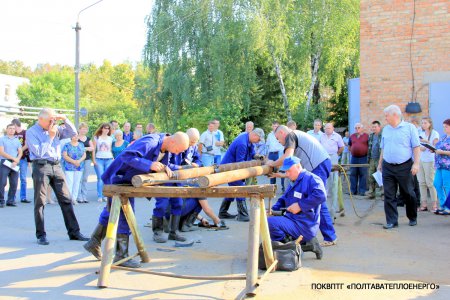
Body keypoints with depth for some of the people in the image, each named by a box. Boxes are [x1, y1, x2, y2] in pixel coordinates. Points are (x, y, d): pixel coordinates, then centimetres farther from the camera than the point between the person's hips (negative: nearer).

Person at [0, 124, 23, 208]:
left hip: (15, 164, 4)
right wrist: (13, 158, -13)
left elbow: (20, 152, 9)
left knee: (14, 183, 1)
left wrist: (16, 161, -8)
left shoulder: (17, 140, 16)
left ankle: (11, 201, 9)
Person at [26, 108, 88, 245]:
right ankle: (41, 235, 8)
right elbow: (39, 152, -12)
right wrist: (50, 136, -8)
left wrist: (64, 118, 1)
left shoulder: (55, 129, 13)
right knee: (40, 202, 0)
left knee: (66, 199, 4)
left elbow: (72, 132, 12)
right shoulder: (31, 132, -1)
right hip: (41, 167, -5)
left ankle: (74, 232, 8)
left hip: (56, 166, 5)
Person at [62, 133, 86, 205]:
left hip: (80, 167, 4)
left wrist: (79, 161, -11)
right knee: (69, 183, -8)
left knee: (77, 183, 3)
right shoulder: (67, 145, 0)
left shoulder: (81, 145, 12)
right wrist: (74, 161, -16)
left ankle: (74, 198, 9)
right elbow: (65, 156, -8)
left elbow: (84, 155, 7)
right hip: (69, 167, -3)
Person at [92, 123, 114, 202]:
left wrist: (113, 159, 4)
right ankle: (99, 196, -2)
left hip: (109, 159, 2)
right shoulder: (97, 138, 9)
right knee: (100, 178, -5)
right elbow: (93, 149, 7)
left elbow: (111, 150, 14)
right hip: (99, 159, -2)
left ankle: (106, 196, 4)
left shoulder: (110, 139, 14)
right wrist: (93, 160, -1)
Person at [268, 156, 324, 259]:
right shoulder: (295, 183, 20)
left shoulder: (311, 179, -11)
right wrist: (273, 209, 9)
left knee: (269, 222, -25)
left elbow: (321, 196, -28)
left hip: (303, 226, -10)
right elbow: (283, 200, 28)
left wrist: (300, 205, -24)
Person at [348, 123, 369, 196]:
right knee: (353, 174, 5)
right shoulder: (352, 136, 13)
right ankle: (353, 190, 12)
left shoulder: (366, 136, 0)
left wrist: (366, 152, -4)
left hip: (363, 158, -4)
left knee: (363, 175, -1)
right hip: (354, 158, 4)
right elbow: (349, 146, 24)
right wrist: (352, 151, 12)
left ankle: (362, 191, 4)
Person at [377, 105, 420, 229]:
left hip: (404, 167, -4)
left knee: (408, 194, 8)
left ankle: (412, 218, 28)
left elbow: (416, 147, -5)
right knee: (389, 195, 0)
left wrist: (416, 164, -12)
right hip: (387, 167, 4)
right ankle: (392, 221, 6)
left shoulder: (409, 127, -2)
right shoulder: (386, 129, 11)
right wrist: (380, 163, 15)